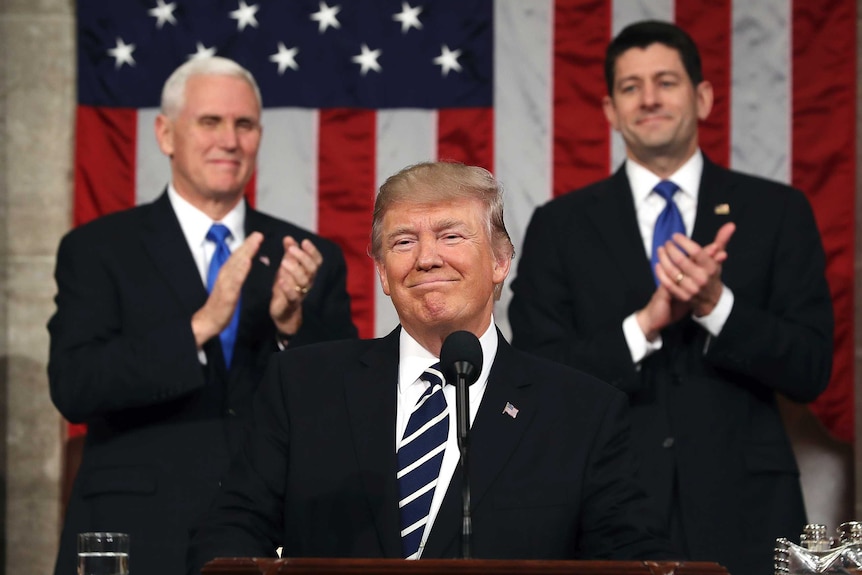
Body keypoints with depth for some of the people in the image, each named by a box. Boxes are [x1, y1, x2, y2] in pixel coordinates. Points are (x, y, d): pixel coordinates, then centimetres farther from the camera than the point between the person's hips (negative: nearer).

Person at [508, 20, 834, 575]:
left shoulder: (778, 212, 4)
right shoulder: (560, 226, 5)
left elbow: (810, 370, -1)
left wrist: (716, 304, -17)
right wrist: (644, 325, -16)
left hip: (743, 511, 0)